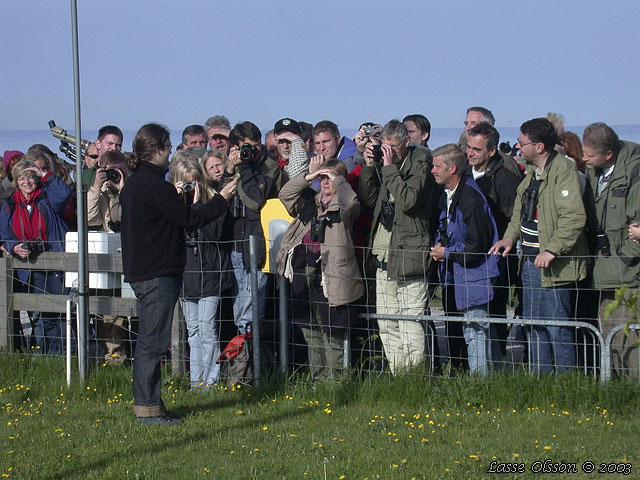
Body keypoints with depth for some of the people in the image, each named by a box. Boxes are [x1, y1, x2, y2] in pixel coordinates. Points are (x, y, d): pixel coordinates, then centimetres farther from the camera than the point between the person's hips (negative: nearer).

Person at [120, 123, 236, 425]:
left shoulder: (133, 183, 13)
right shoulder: (154, 184, -17)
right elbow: (189, 219, -15)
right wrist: (222, 200, -4)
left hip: (141, 272, 10)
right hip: (158, 274, -10)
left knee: (149, 342, 14)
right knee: (153, 342, -6)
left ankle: (146, 404, 19)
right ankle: (148, 407, -5)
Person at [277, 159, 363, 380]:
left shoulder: (342, 207, 1)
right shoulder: (309, 203, 18)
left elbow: (350, 203, -21)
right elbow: (285, 195, 11)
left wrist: (338, 179, -9)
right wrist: (307, 177, 2)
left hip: (329, 275, -7)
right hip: (303, 274, 7)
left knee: (332, 333, -5)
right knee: (309, 330, 12)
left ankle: (334, 379, 0)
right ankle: (317, 378, 20)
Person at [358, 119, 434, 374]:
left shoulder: (419, 163, -7)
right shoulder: (382, 162, 12)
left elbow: (409, 200, -19)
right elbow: (367, 199, 12)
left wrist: (390, 168, -15)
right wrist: (369, 166, 1)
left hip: (409, 256, -8)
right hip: (383, 256, 8)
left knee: (411, 325, -8)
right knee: (386, 325, 11)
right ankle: (397, 376, 19)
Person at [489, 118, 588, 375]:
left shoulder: (563, 169, -17)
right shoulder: (532, 171, 12)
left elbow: (575, 217, -24)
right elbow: (520, 209, 25)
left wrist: (552, 250, -25)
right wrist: (510, 236, 11)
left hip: (553, 266, -10)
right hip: (530, 262, 10)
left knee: (557, 329, -5)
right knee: (534, 325, 16)